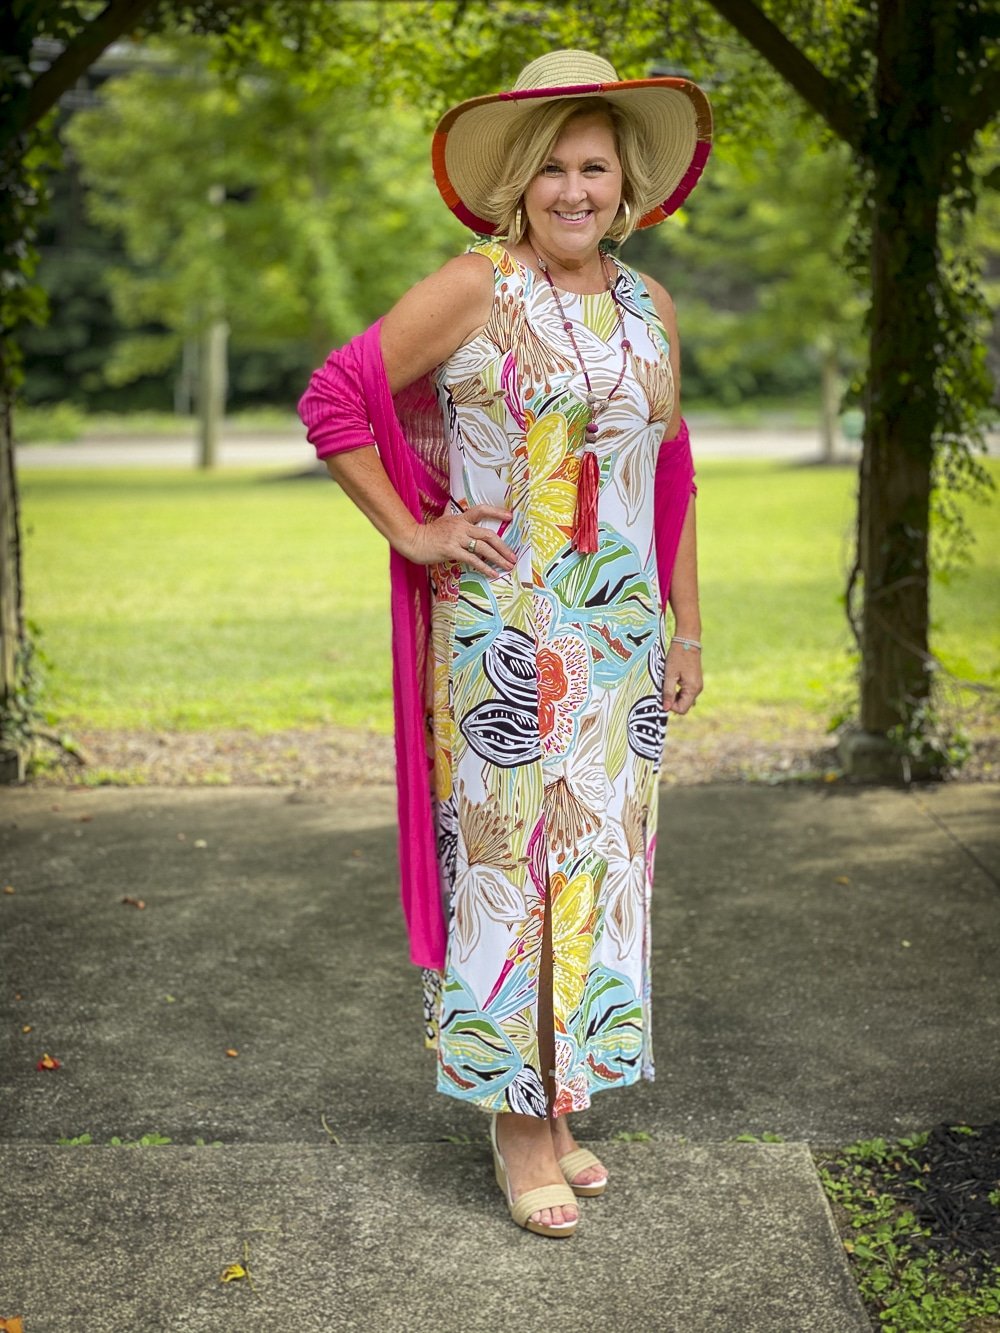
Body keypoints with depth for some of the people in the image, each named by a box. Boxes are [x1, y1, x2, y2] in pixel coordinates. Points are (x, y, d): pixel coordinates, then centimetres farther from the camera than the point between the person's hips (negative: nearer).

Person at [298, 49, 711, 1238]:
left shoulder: (649, 309, 11)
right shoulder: (473, 291, -6)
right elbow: (332, 400, -6)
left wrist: (686, 627, 16)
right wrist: (409, 533, -8)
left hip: (619, 638, 5)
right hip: (499, 635, -5)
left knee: (598, 859, 10)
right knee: (504, 854, -1)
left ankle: (563, 1099, 24)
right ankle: (514, 1116, 12)